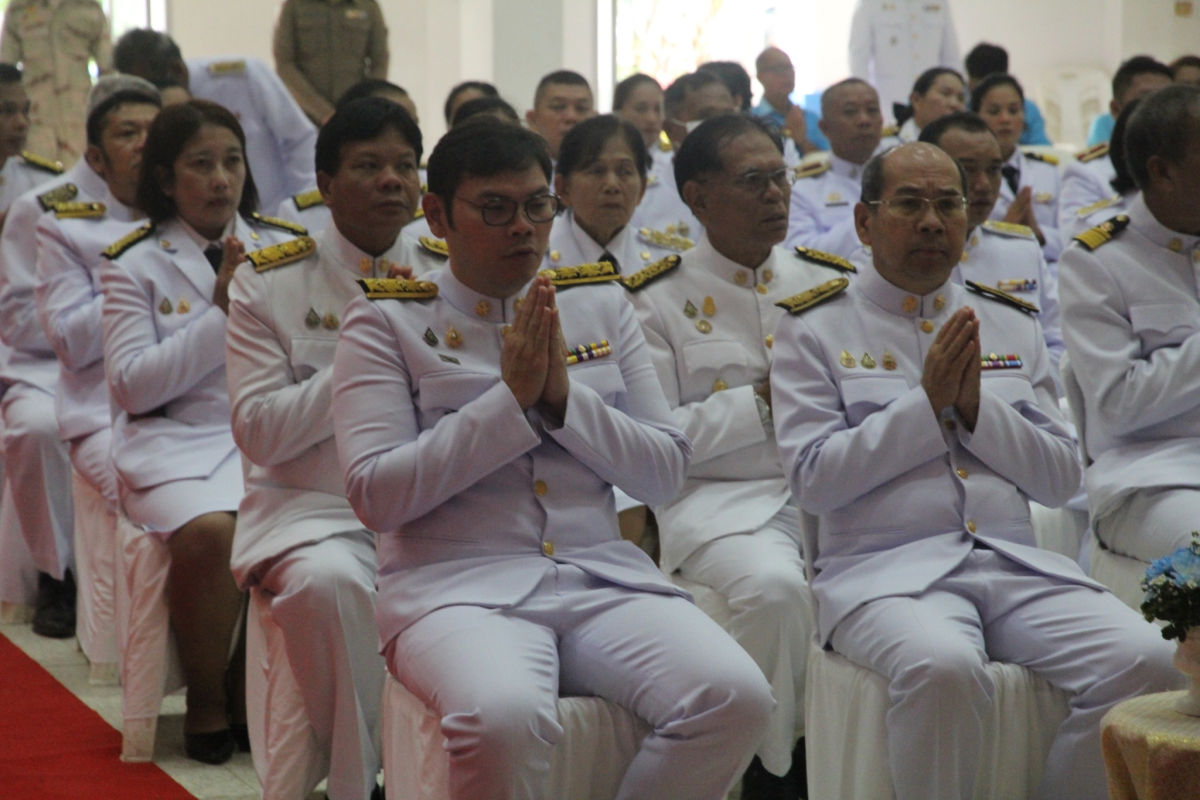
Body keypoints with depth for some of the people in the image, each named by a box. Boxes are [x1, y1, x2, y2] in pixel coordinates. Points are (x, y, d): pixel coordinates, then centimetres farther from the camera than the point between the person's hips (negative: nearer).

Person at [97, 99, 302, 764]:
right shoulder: (133, 264, 5)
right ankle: (206, 704, -11)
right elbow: (132, 385, -5)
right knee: (208, 529, -33)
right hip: (176, 441, -2)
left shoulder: (285, 248, 14)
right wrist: (220, 313, -8)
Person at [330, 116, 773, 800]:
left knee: (737, 698, -25)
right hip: (459, 584, -4)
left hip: (602, 577, 4)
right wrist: (510, 398, -10)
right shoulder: (388, 321, 5)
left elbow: (667, 471, 11)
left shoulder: (601, 303, 16)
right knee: (505, 716, -39)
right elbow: (374, 494, -6)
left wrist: (566, 395, -5)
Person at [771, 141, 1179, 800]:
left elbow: (1061, 480, 13)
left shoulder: (1012, 326, 19)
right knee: (942, 667, -38)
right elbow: (812, 479, -4)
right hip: (884, 569, -4)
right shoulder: (816, 330, 7)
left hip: (1014, 565, 4)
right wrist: (927, 403, -8)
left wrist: (977, 407, -3)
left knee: (1143, 660, -22)